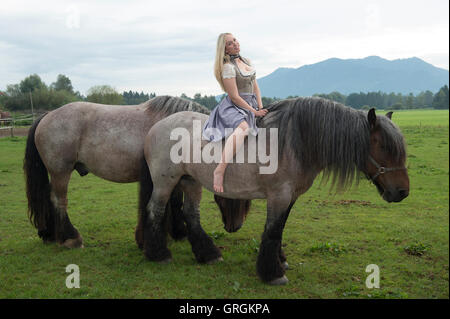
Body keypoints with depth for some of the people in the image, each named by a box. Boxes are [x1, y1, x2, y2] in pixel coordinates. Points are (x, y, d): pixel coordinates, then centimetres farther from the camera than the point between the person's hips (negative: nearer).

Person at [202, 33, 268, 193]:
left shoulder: (247, 61, 14)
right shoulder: (228, 67, -11)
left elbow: (255, 87, 19)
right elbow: (234, 96, -15)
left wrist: (260, 107, 5)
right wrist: (254, 112, -14)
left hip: (252, 105, 9)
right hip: (233, 107, -9)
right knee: (242, 128, -39)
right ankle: (220, 170, -42)